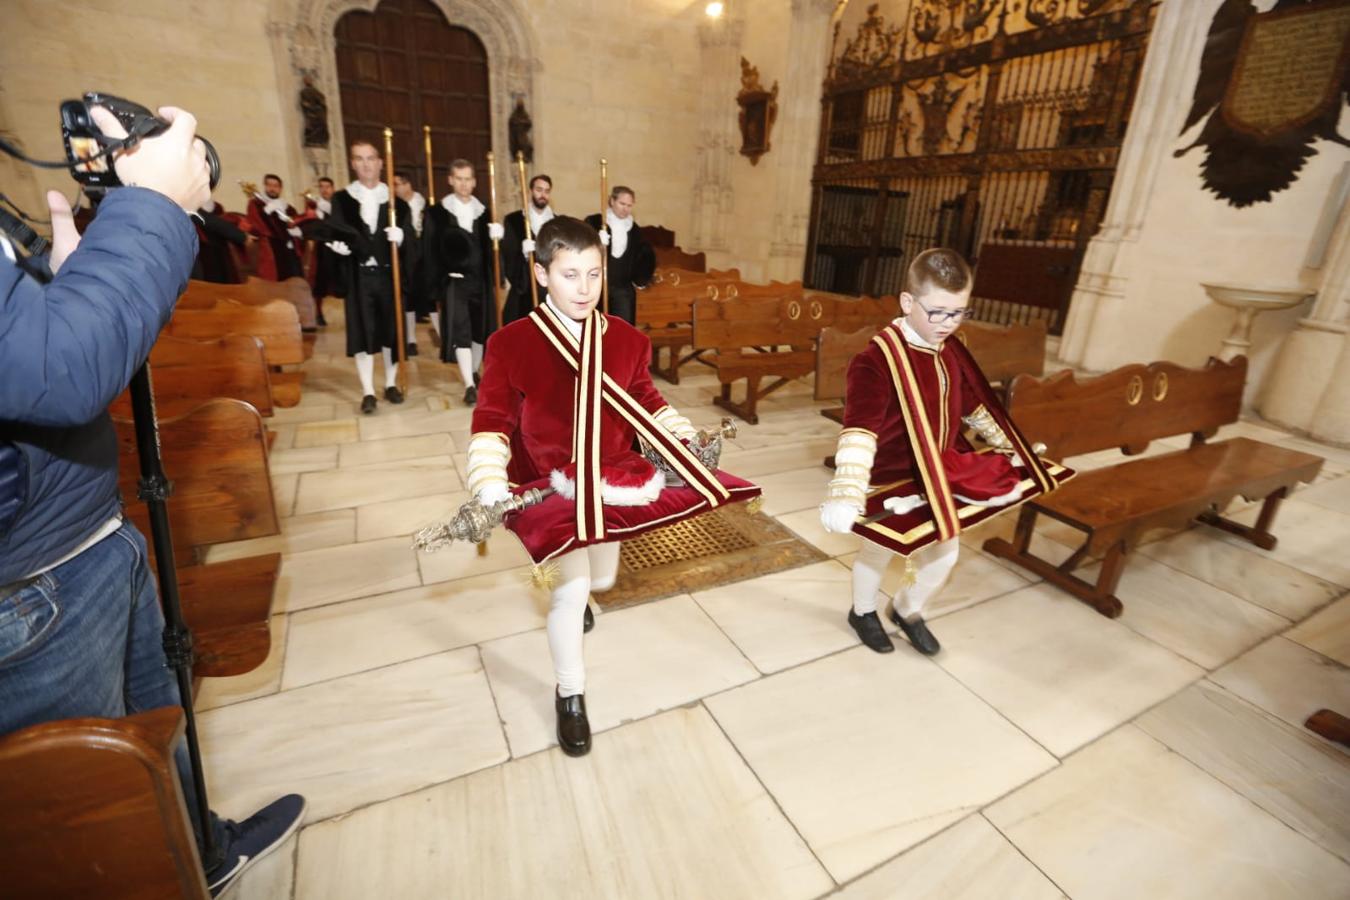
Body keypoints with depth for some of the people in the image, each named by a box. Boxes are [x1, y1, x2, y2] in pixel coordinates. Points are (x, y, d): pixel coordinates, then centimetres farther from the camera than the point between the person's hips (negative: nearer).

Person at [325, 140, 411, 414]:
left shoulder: (396, 199, 8)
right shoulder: (341, 199, 8)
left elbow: (408, 235, 1)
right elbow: (335, 234, 4)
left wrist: (400, 236, -21)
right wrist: (338, 245, -18)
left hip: (389, 273, 0)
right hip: (358, 275, 0)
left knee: (392, 329, 5)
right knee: (362, 331, -1)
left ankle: (391, 384, 20)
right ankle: (368, 392, 4)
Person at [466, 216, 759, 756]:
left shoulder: (627, 340, -3)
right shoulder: (510, 344, -13)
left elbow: (647, 402, 8)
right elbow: (492, 419, -12)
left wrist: (687, 444, 0)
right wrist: (489, 483, -23)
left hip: (613, 479, 4)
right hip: (551, 487, -4)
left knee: (601, 578, 21)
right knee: (572, 589, -9)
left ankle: (569, 589, 63)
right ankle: (570, 695, 19)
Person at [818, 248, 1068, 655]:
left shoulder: (952, 352, -1)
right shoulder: (876, 360, -27)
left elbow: (976, 406, 15)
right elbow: (859, 431, -38)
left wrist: (1013, 448, 22)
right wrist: (846, 495, -48)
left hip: (942, 474, 7)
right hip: (891, 479, -7)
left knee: (943, 553, 17)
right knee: (879, 549, 15)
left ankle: (908, 610, 47)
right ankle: (863, 612, 45)